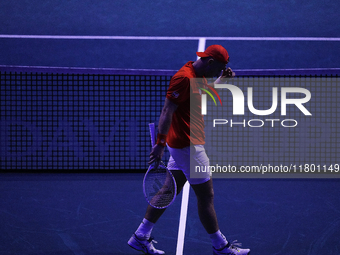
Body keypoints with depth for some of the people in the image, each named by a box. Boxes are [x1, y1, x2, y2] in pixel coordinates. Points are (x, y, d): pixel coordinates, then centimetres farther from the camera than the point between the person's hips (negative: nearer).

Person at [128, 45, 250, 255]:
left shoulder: (199, 76, 10)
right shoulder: (184, 78, -21)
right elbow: (167, 111, -24)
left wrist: (223, 79, 7)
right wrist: (160, 143, -28)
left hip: (183, 145, 10)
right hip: (188, 146, -10)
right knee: (206, 196, 0)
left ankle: (141, 237, 18)